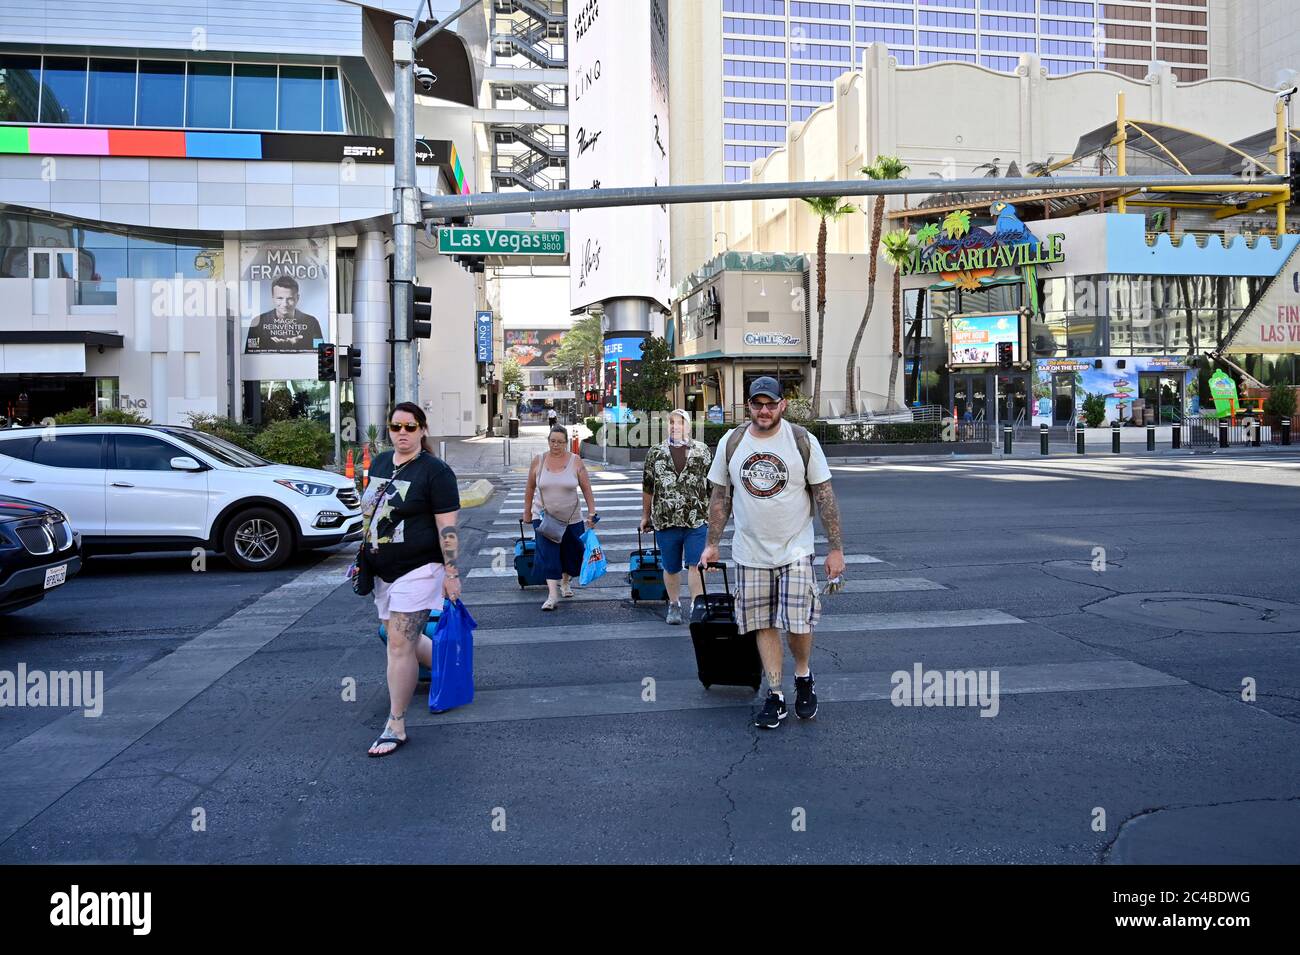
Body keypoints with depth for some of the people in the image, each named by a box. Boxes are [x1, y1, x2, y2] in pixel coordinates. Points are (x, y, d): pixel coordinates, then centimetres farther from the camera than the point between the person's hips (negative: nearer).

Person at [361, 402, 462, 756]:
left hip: (417, 570, -8)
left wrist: (452, 574, -17)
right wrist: (365, 558, 20)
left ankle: (396, 727, 1)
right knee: (403, 640, 16)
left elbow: (447, 527, -14)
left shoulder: (435, 471, -11)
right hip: (383, 571, 8)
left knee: (400, 645, -9)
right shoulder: (380, 463, 11)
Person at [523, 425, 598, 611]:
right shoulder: (538, 461, -2)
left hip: (571, 519, 1)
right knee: (548, 555, -10)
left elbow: (587, 489, -3)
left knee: (571, 553, 13)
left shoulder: (576, 461, -5)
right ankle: (552, 594, -10)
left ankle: (565, 582, 40)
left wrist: (592, 513, -7)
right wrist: (527, 512, 10)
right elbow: (530, 487, 8)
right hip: (544, 517, 0)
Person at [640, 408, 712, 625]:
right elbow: (647, 487, 12)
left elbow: (712, 483, 8)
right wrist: (645, 515, 14)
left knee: (696, 565, -6)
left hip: (697, 520, -1)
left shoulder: (702, 450, 5)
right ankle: (674, 605, 30)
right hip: (665, 521, 1)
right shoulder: (655, 453, 6)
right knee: (671, 568, 12)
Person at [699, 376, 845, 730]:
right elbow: (720, 497, 9)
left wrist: (836, 548, -7)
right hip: (750, 552, 2)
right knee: (763, 625, 5)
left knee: (798, 621, -7)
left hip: (796, 551, -2)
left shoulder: (803, 441, -5)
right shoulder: (731, 443, 2)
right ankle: (775, 695, 16)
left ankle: (803, 676, 23)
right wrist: (712, 544, 8)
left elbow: (824, 495, -4)